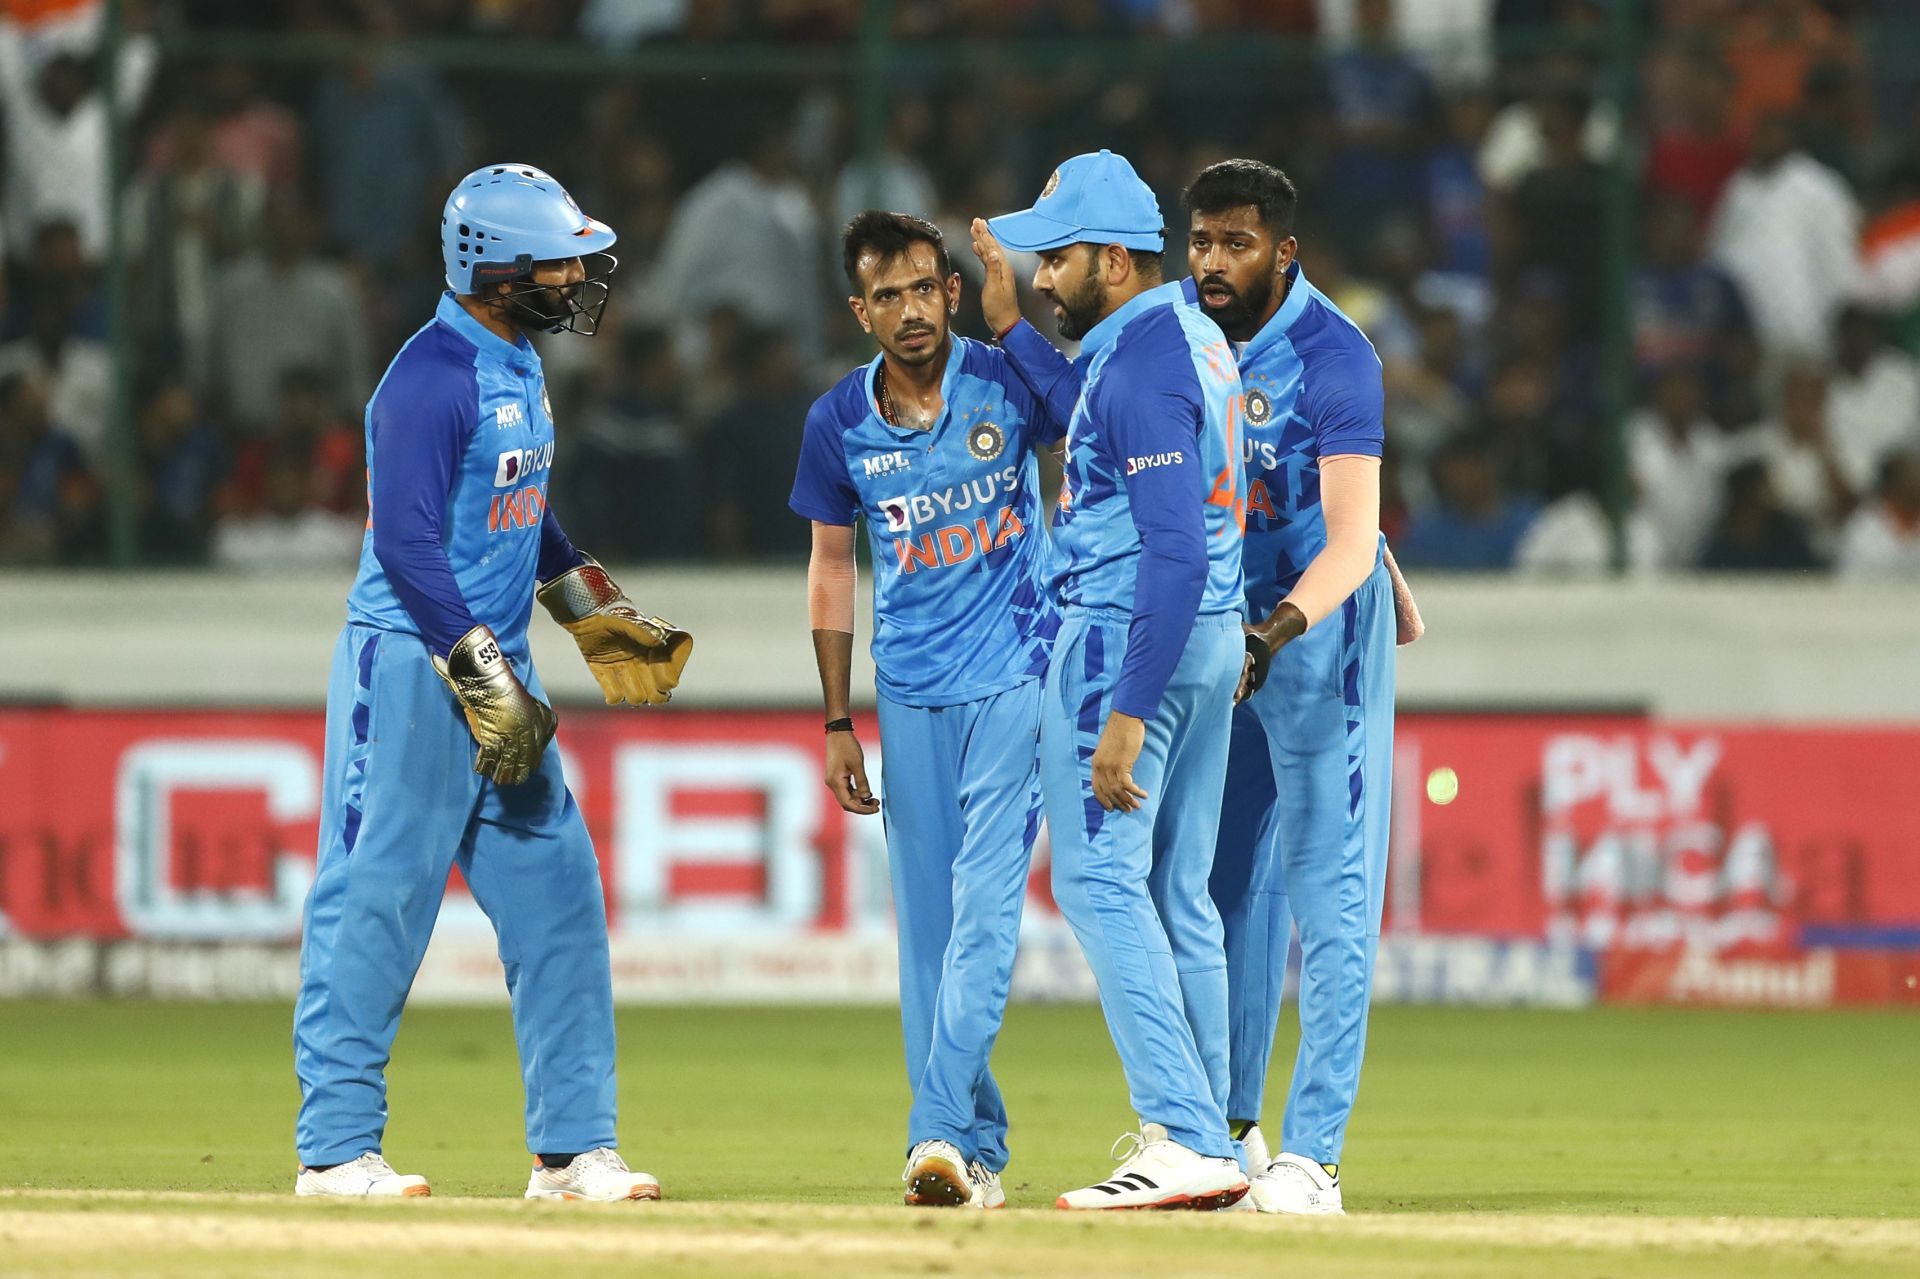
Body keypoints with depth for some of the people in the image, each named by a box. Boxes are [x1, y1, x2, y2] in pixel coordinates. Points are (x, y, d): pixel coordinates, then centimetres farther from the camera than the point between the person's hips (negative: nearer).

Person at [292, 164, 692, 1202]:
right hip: (411, 662, -9)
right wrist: (483, 677, -24)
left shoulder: (518, 366, 13)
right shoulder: (433, 376, -17)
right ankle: (335, 1150, 1)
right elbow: (405, 540, -22)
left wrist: (594, 610, 21)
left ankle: (572, 1146, 11)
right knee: (375, 909, -4)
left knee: (557, 899, 7)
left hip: (496, 667, 9)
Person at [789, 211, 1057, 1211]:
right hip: (910, 695, 3)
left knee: (985, 904, -14)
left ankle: (940, 1131, -20)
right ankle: (979, 1152, 9)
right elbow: (832, 569, 9)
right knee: (925, 925, 3)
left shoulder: (1009, 383, -8)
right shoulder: (839, 422, 0)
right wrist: (837, 724, 8)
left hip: (1014, 677, -3)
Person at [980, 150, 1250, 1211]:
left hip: (1130, 639, -10)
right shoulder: (1191, 334, 12)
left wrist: (1126, 714, -29)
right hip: (1211, 642, 10)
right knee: (1176, 893, 13)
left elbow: (1176, 551, -26)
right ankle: (1201, 1142, 15)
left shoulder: (1143, 364, -19)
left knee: (1099, 878, -11)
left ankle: (1185, 1139, -19)